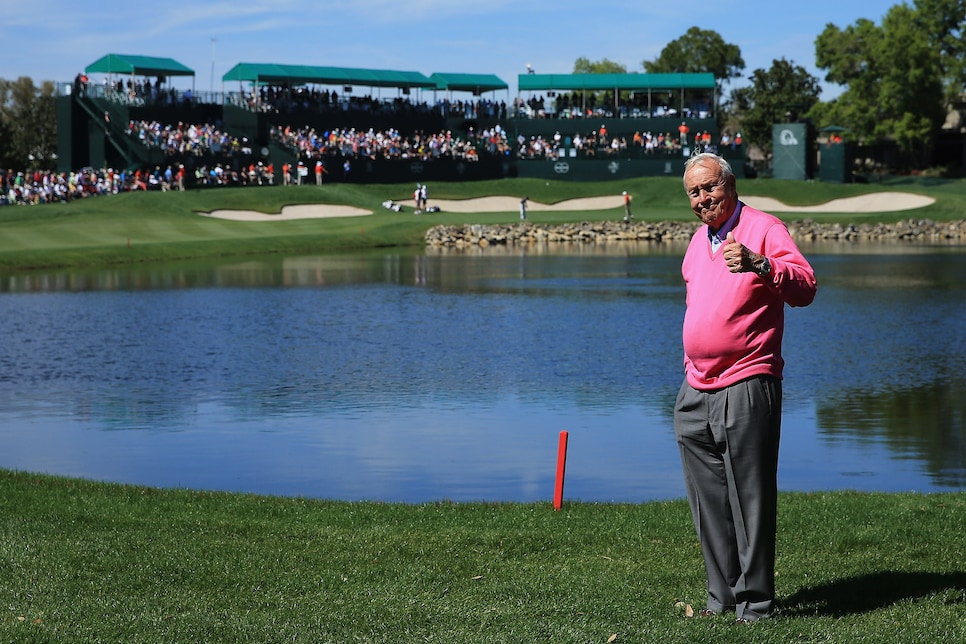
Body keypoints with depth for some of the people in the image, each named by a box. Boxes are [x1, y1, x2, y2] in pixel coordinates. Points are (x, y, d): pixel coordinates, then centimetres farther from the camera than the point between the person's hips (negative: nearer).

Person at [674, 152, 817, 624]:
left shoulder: (764, 229, -8)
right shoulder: (699, 240, 16)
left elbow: (805, 287, -22)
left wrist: (758, 264, -38)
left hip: (746, 386, -8)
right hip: (696, 391, 8)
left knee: (750, 498, -6)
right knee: (708, 503, 11)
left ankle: (754, 602, -1)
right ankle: (721, 595, 19)